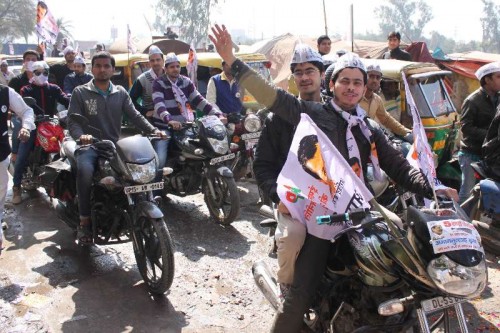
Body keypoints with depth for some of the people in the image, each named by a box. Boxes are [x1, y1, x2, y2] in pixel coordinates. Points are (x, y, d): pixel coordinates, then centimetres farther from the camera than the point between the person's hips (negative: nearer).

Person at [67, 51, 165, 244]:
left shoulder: (120, 93, 16)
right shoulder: (80, 92, 6)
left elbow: (134, 115, 7)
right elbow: (72, 120, -5)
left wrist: (153, 130, -11)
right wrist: (81, 136, -28)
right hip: (89, 146, -3)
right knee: (85, 170, -36)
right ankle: (85, 221, -21)